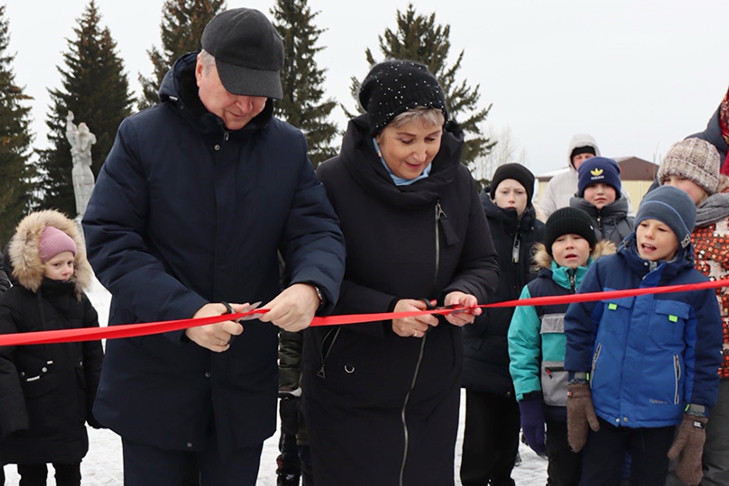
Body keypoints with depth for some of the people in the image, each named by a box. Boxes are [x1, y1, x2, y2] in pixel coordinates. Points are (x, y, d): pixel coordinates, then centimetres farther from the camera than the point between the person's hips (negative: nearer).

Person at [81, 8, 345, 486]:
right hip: (154, 372, -3)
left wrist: (311, 286, -28)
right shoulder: (141, 136, -7)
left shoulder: (288, 147, 2)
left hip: (246, 382, 3)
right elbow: (109, 239, -12)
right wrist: (184, 311, -26)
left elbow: (319, 232, -3)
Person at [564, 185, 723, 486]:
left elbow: (704, 357, -1)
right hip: (602, 407, 1)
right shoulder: (605, 270, -2)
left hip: (658, 414, -1)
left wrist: (696, 418, -4)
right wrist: (577, 387, 0)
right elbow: (579, 327, 4)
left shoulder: (696, 287, -4)